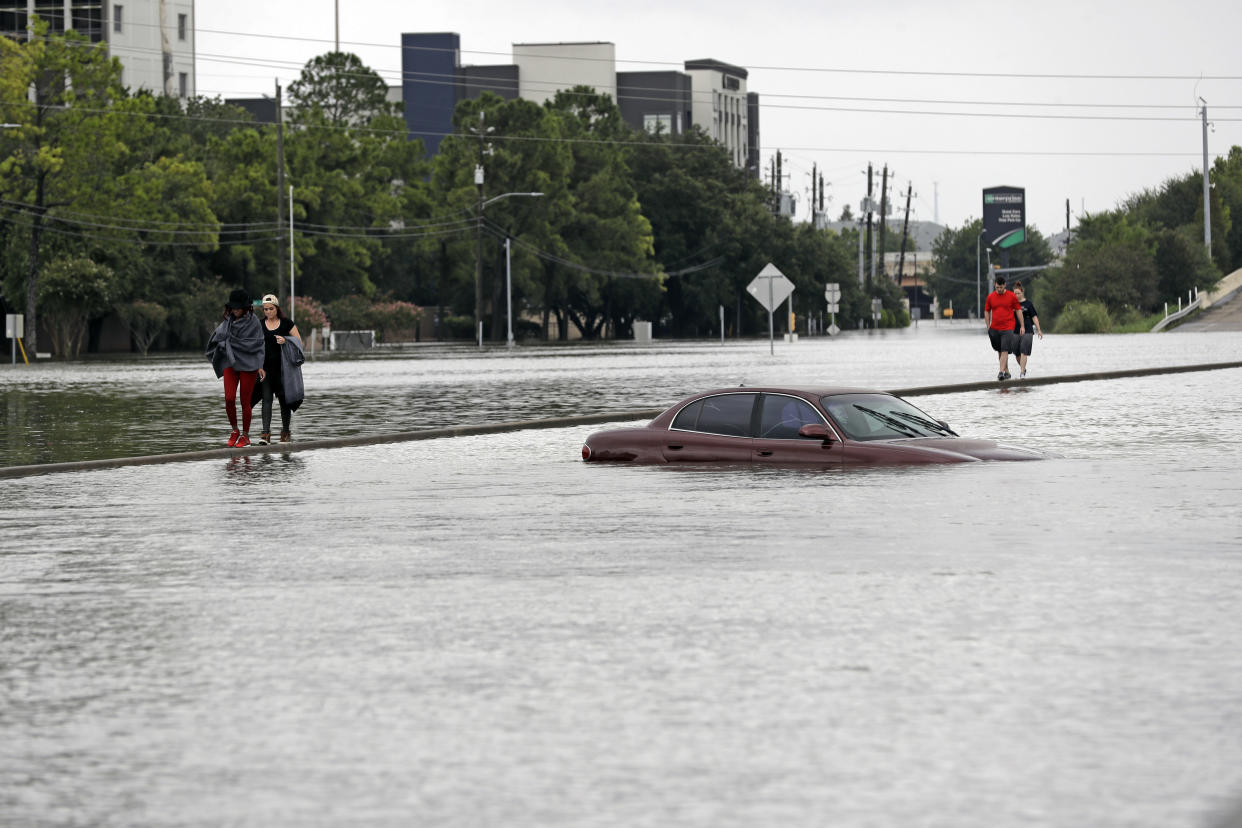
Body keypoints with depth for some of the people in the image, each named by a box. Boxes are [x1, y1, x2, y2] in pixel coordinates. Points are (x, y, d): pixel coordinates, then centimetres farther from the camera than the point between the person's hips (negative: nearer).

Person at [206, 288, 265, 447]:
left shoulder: (253, 322, -7)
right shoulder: (229, 320, 9)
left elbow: (254, 344, -13)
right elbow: (218, 335, 13)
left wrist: (231, 342, -12)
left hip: (247, 365, -4)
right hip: (230, 363, 4)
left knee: (245, 401, 0)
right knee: (229, 399, -8)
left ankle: (245, 435, 13)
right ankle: (235, 431, 11)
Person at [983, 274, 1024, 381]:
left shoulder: (1011, 296, -1)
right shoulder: (990, 297, 5)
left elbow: (1018, 311, 5)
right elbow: (987, 312, 13)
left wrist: (1022, 326, 4)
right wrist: (988, 327, 8)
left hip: (1007, 328, -4)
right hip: (994, 328, 4)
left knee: (1004, 351, -13)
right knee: (999, 351, 11)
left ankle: (1001, 372, -20)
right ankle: (1007, 371, 22)